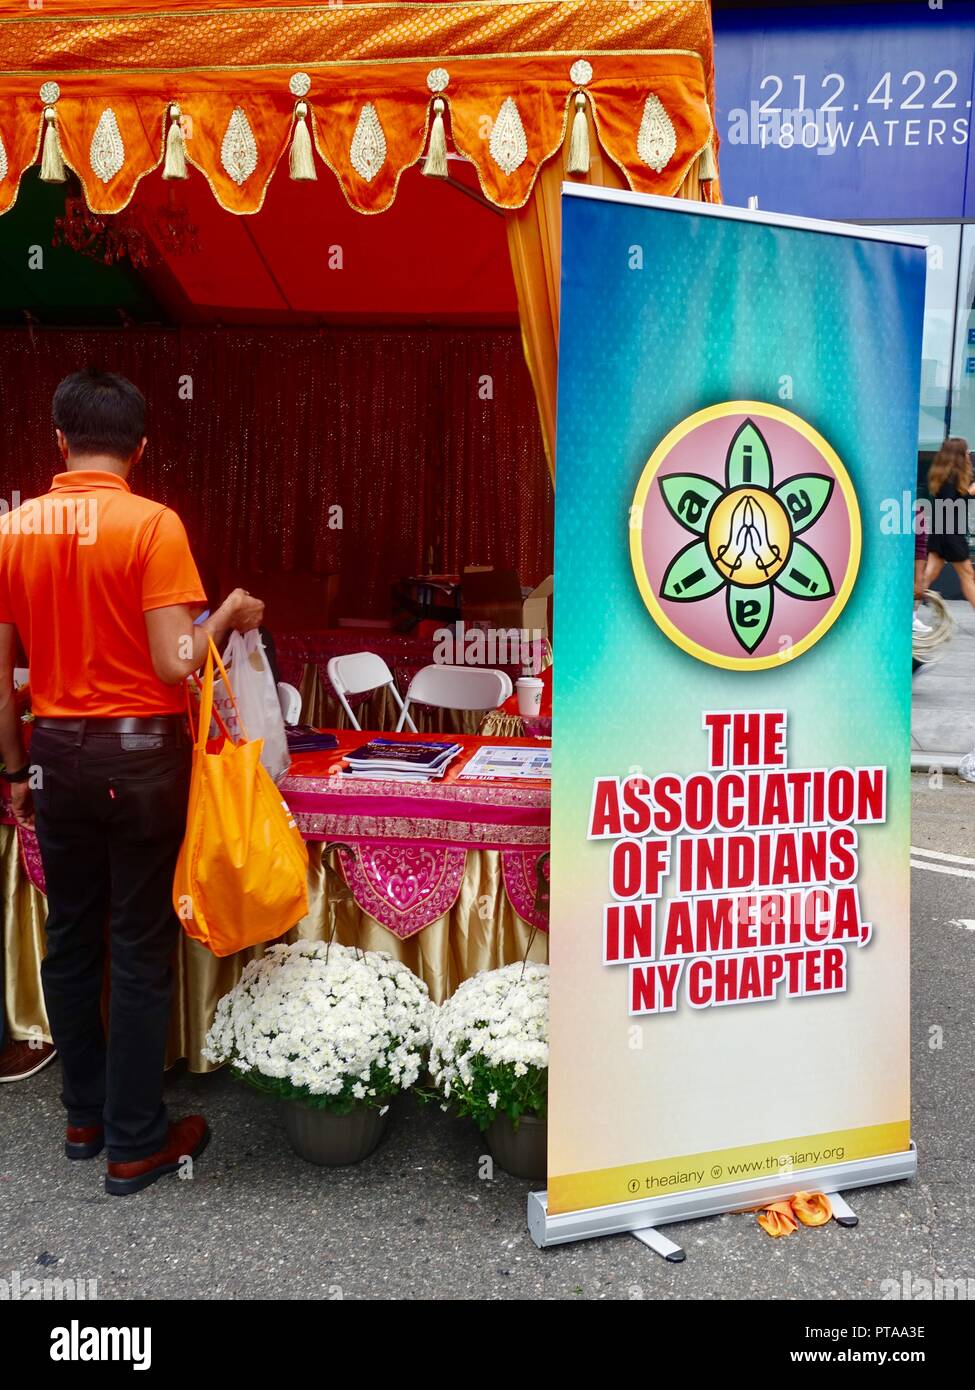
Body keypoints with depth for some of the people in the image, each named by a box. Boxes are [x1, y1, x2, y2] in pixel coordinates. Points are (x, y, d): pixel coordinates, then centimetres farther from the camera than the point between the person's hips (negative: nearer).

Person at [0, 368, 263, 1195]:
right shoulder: (152, 524, -12)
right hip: (140, 754, -5)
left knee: (70, 940, 16)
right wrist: (229, 615, -1)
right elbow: (176, 663, -19)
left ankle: (86, 1116, 32)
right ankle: (136, 1144, 16)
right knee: (141, 951, 4)